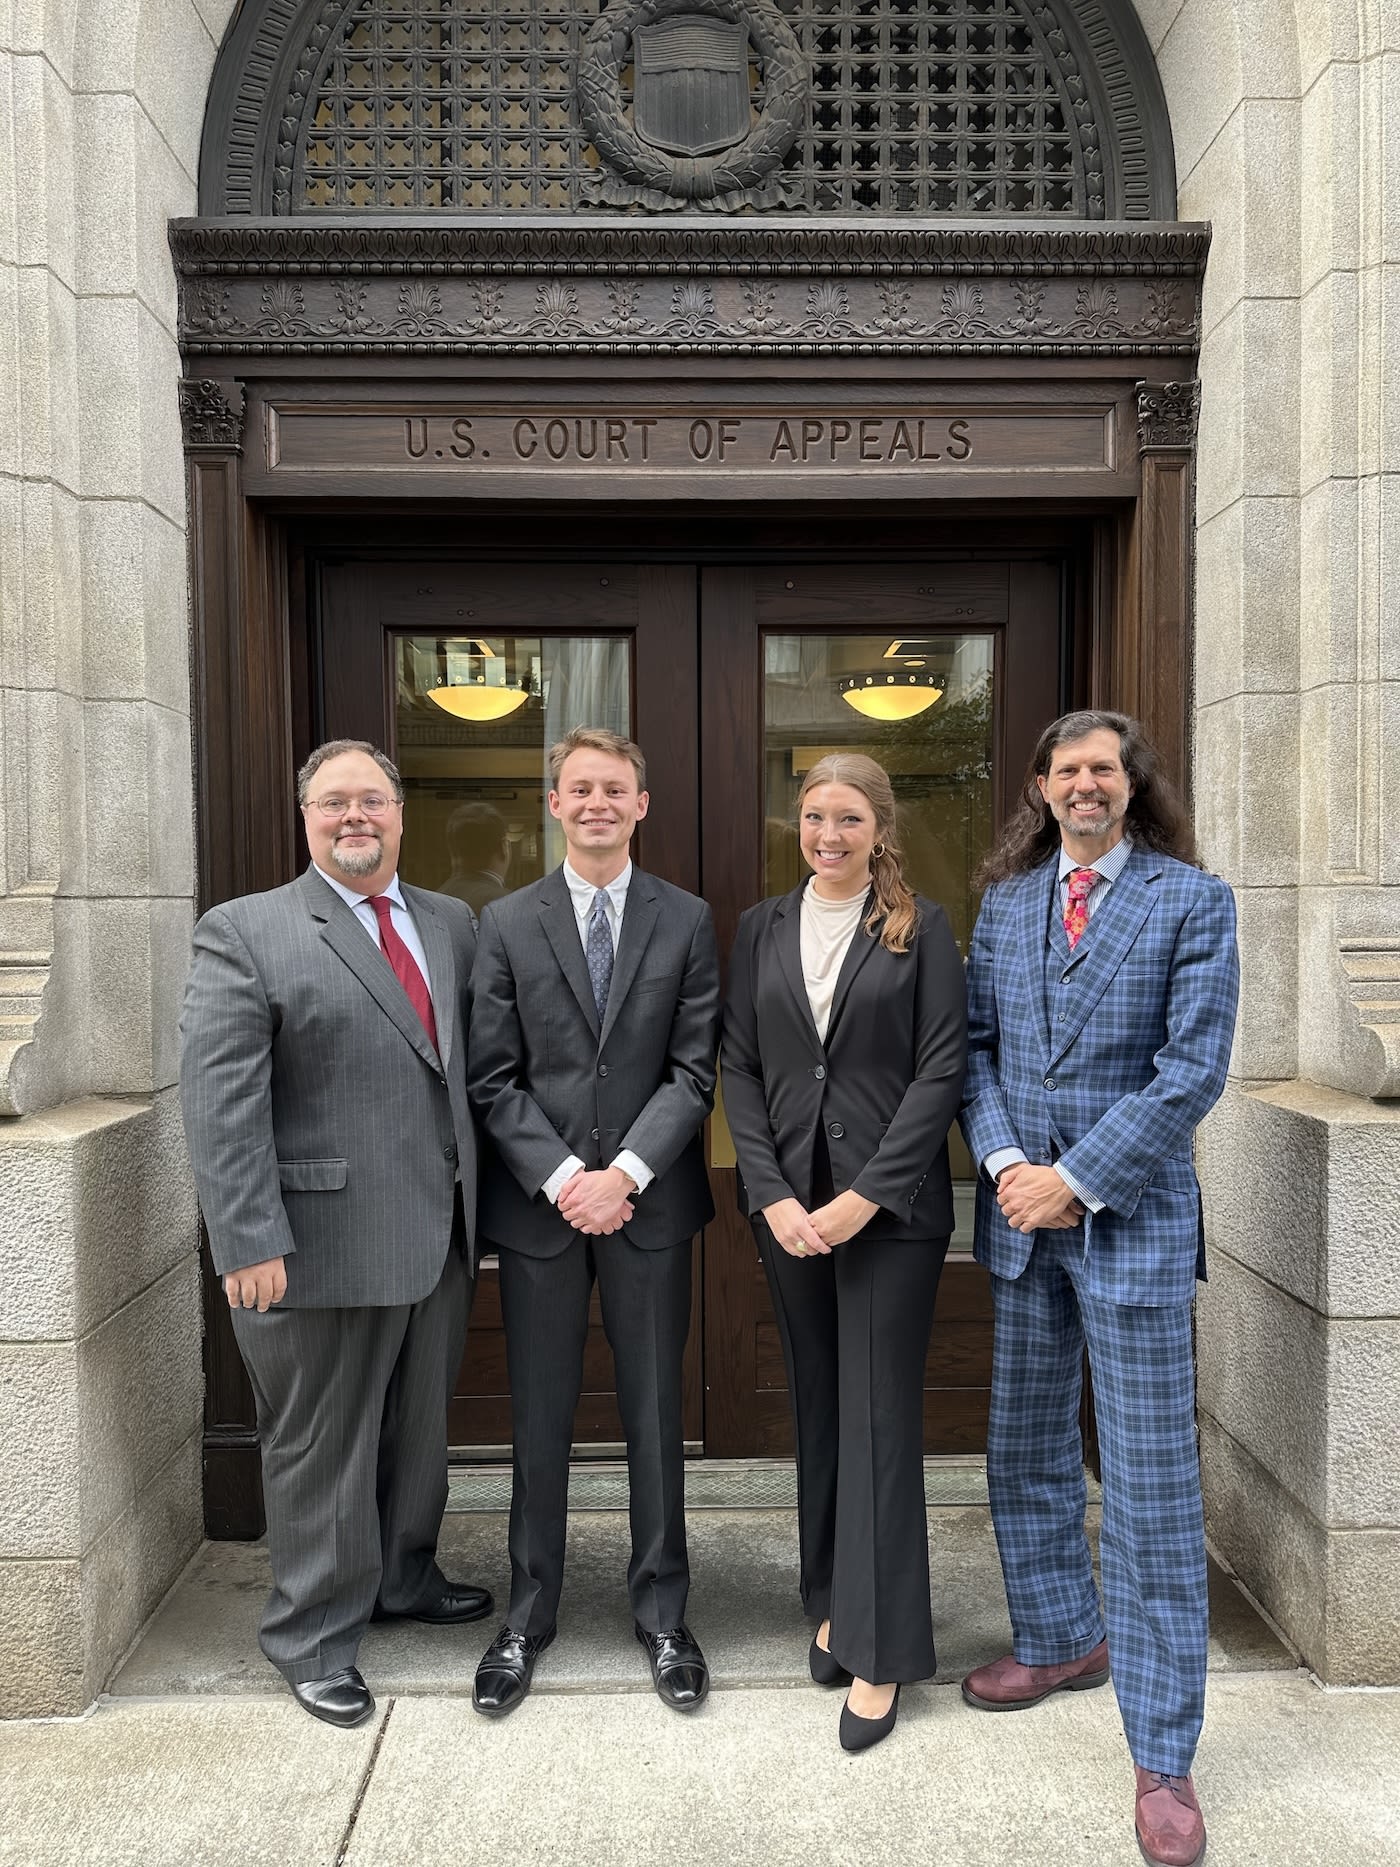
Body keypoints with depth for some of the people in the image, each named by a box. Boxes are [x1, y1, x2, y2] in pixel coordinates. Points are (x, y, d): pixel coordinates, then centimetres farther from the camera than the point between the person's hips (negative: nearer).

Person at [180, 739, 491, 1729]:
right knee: (321, 1444, 10)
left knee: (420, 1426, 21)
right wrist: (251, 1241, -18)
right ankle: (314, 1635, 30)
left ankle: (403, 1577, 43)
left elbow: (478, 1063, 10)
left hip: (440, 1235, 5)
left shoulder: (453, 924, 9)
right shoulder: (245, 932, -8)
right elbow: (220, 1102, -14)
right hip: (326, 1245, -5)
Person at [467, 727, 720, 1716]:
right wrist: (562, 1177, -12)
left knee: (655, 1414, 10)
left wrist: (624, 1172, -13)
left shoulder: (687, 920, 2)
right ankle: (529, 1616, 28)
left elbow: (693, 1070, -3)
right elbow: (494, 1078, -1)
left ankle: (663, 1612, 27)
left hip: (650, 1200, 0)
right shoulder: (507, 923, 3)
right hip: (538, 1204, 0)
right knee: (541, 1420, 11)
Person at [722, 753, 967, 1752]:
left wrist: (865, 1197, -13)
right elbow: (740, 1069, 5)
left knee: (880, 1416, 1)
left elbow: (941, 1070, -7)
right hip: (790, 1204, 4)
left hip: (892, 1206, -3)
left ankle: (881, 1652, 13)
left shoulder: (921, 928, -2)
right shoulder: (764, 928, 8)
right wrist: (772, 1196, -5)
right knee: (818, 1408, 14)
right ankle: (835, 1601, 31)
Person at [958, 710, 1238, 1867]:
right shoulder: (1004, 901, 8)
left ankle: (1163, 1758, 16)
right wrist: (1004, 1163, -10)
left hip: (1133, 1217, -4)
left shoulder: (1192, 899, -5)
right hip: (1022, 1214, 5)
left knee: (1152, 1486, 2)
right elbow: (976, 1044, 6)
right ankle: (1062, 1641, 40)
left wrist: (1074, 1179, -15)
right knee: (1027, 1455, 17)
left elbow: (1193, 1069, -12)